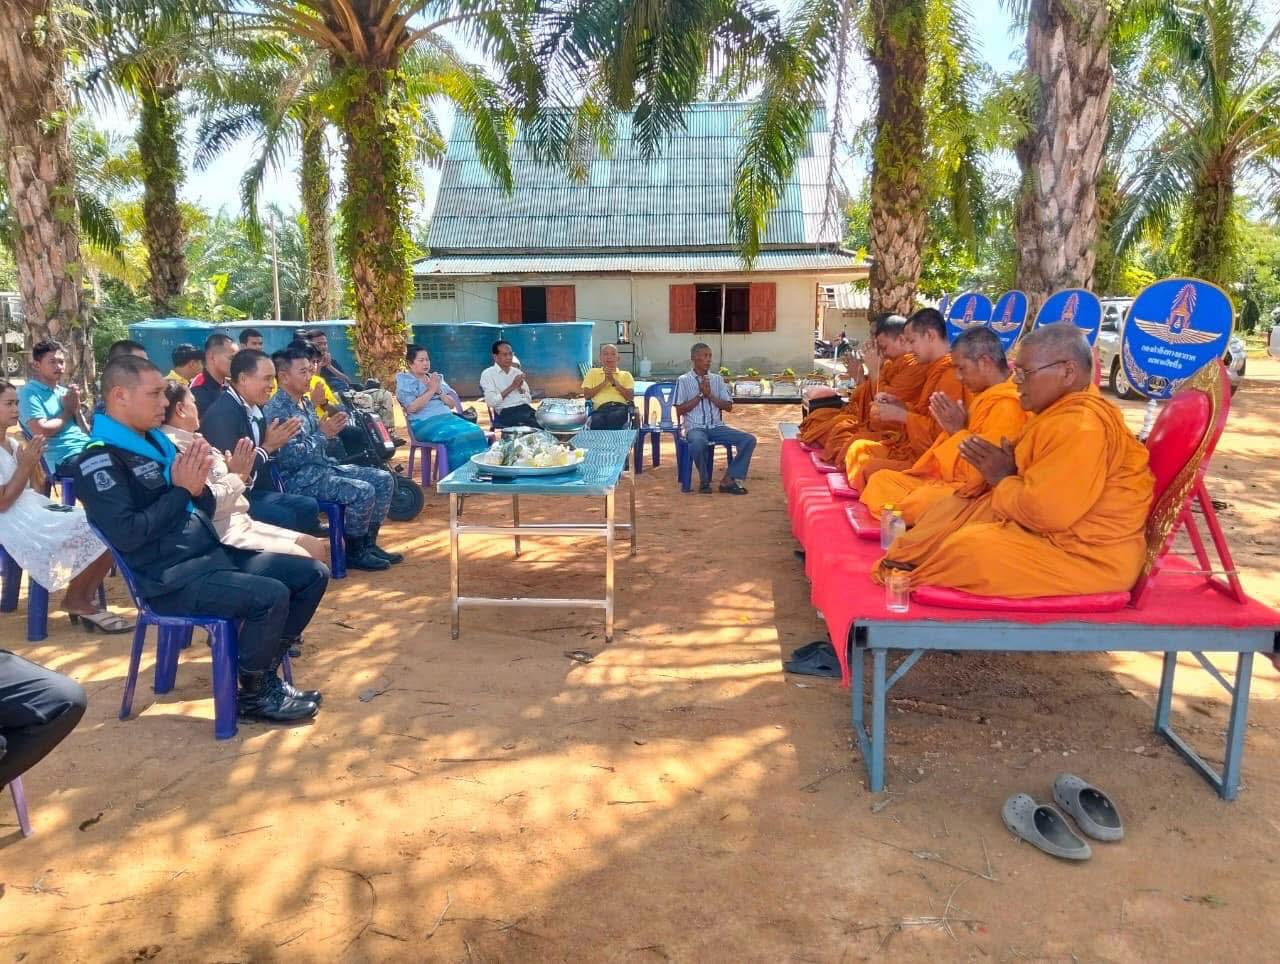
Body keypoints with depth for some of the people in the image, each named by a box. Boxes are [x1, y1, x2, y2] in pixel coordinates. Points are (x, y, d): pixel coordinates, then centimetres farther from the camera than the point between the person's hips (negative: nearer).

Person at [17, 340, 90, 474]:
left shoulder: (64, 391, 20)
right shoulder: (29, 393, 1)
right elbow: (41, 431, -13)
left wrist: (76, 409, 0)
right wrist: (68, 411, 2)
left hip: (87, 448, 7)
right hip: (64, 458, -7)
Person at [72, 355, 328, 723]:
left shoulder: (157, 441, 15)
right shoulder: (99, 459, -10)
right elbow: (126, 534, -22)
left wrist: (198, 485, -5)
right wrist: (181, 489, -15)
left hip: (214, 555, 9)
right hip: (172, 580, -9)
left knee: (312, 574, 2)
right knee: (270, 596, -29)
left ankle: (265, 672, 10)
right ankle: (253, 694, -5)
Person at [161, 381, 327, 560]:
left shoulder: (191, 441, 14)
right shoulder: (174, 448, -16)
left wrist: (241, 473, 0)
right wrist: (238, 475, -11)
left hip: (242, 522, 10)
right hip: (224, 533, -10)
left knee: (316, 547, 5)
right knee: (304, 559, -13)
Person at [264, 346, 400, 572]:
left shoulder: (306, 403, 13)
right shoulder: (277, 409, -16)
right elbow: (289, 458, -22)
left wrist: (330, 431, 0)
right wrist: (323, 434, -18)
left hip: (323, 467, 10)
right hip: (299, 478, -10)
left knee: (383, 479, 2)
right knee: (363, 491, -26)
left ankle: (368, 544, 8)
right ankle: (354, 553, -7)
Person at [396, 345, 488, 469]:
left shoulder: (437, 377, 21)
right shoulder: (404, 381, 5)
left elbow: (452, 404, 15)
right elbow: (412, 408, -11)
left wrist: (439, 391, -2)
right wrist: (431, 390, -9)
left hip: (448, 417, 6)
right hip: (424, 423, -6)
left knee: (476, 431, -25)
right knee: (457, 436, -34)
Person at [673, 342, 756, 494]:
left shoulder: (717, 379, 13)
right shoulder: (683, 380, 1)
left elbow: (729, 407, 9)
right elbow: (680, 411, -3)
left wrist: (710, 395, -4)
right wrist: (700, 395, -8)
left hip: (717, 427, 5)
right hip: (695, 427, -4)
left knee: (749, 440, -17)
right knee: (698, 443, -41)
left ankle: (728, 480, -11)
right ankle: (704, 480, -13)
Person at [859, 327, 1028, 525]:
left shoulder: (1007, 406, -19)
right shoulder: (984, 397, 13)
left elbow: (978, 473, -24)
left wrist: (957, 430, -14)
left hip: (967, 491, -11)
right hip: (944, 479, 11)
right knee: (881, 479, 4)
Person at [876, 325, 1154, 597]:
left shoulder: (1081, 426, -26)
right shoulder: (1064, 411, 8)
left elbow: (1045, 510, -30)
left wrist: (1002, 480, -13)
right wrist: (1006, 470, -3)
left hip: (1089, 555, -11)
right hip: (1055, 530, 11)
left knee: (971, 547, -23)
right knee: (951, 510, 9)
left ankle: (908, 584, 0)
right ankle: (905, 567, 8)